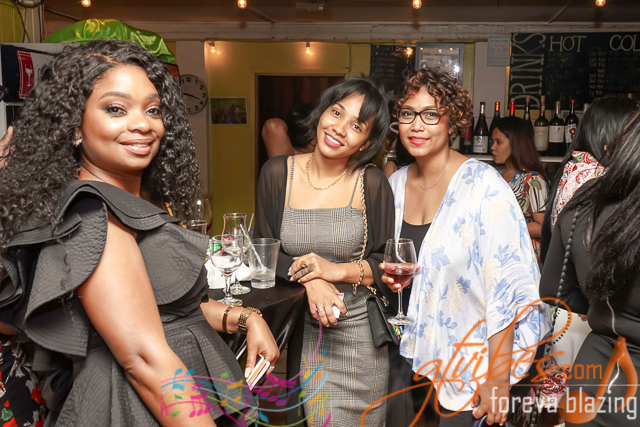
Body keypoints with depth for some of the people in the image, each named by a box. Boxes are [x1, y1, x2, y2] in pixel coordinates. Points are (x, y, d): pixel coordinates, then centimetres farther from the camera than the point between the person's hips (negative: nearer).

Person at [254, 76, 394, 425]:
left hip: (358, 330, -1)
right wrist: (310, 280, -18)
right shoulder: (277, 173, -3)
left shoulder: (373, 184, -8)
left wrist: (340, 270, -21)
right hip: (296, 328, 1)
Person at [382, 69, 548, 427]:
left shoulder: (483, 185, -18)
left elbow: (507, 285, -19)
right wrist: (388, 275, -6)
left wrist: (498, 380, -18)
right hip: (410, 354, 6)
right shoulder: (396, 183, 1)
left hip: (469, 366, -5)